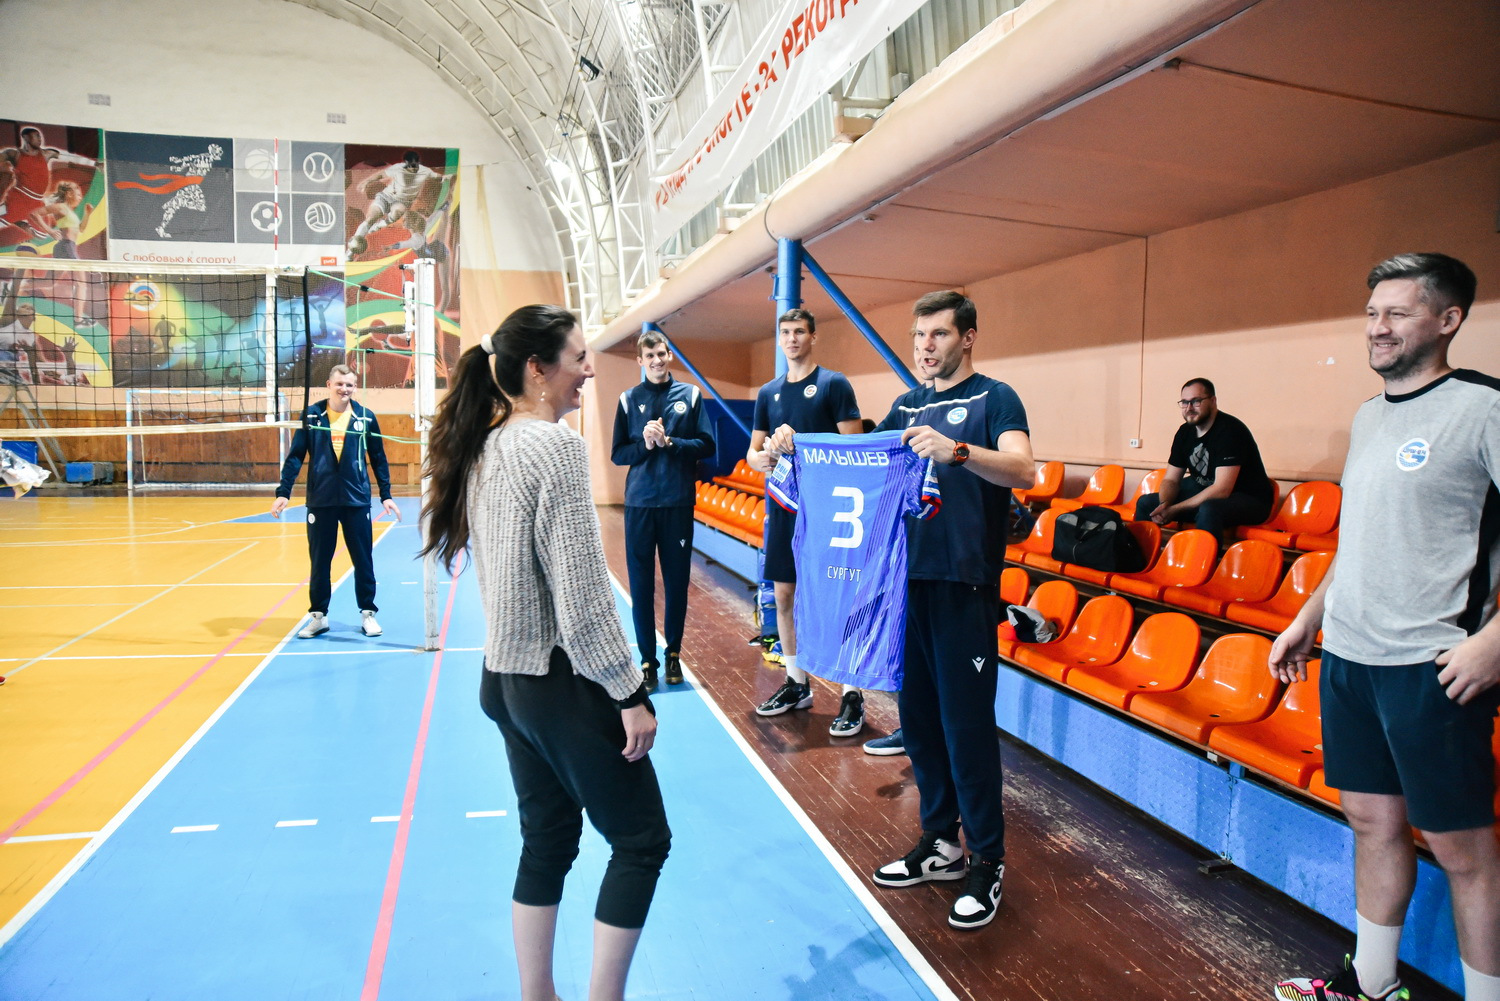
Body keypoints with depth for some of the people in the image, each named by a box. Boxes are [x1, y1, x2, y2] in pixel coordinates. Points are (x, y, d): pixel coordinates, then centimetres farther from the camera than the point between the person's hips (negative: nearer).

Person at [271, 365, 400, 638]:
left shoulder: (366, 417, 1)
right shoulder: (311, 415, 1)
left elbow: (378, 459, 6)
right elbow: (295, 456, 0)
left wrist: (386, 495, 2)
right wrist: (283, 492, -7)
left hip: (357, 499, 0)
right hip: (320, 500, 0)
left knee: (363, 558, 6)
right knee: (319, 560, 9)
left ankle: (367, 613, 20)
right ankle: (318, 615, 22)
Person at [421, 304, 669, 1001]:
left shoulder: (484, 448, 7)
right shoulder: (556, 446, -19)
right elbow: (582, 597, -21)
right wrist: (631, 694, -15)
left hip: (505, 677, 9)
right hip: (562, 682, -9)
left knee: (546, 841, 19)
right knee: (642, 841, 8)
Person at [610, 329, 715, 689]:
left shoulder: (690, 395, 4)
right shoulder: (629, 399, 5)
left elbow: (706, 446, -1)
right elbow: (617, 454, 4)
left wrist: (669, 442, -14)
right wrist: (645, 444, -14)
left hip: (678, 503, 0)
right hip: (639, 503, 0)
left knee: (677, 581, 6)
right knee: (641, 583, 3)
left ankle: (673, 654, 21)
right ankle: (647, 659, 13)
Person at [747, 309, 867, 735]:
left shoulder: (833, 384, -3)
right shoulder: (768, 392, 14)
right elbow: (753, 451, 15)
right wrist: (762, 458, -8)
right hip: (783, 505, 6)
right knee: (784, 596, 11)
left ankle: (852, 694, 5)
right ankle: (797, 684, 26)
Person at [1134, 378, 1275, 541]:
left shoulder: (1230, 430, -21)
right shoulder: (1185, 432, 2)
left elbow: (1222, 490, -27)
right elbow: (1170, 479, 5)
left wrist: (1174, 509, -26)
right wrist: (1164, 505, -19)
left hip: (1249, 500, -8)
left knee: (1208, 510, -39)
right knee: (1145, 503, 1)